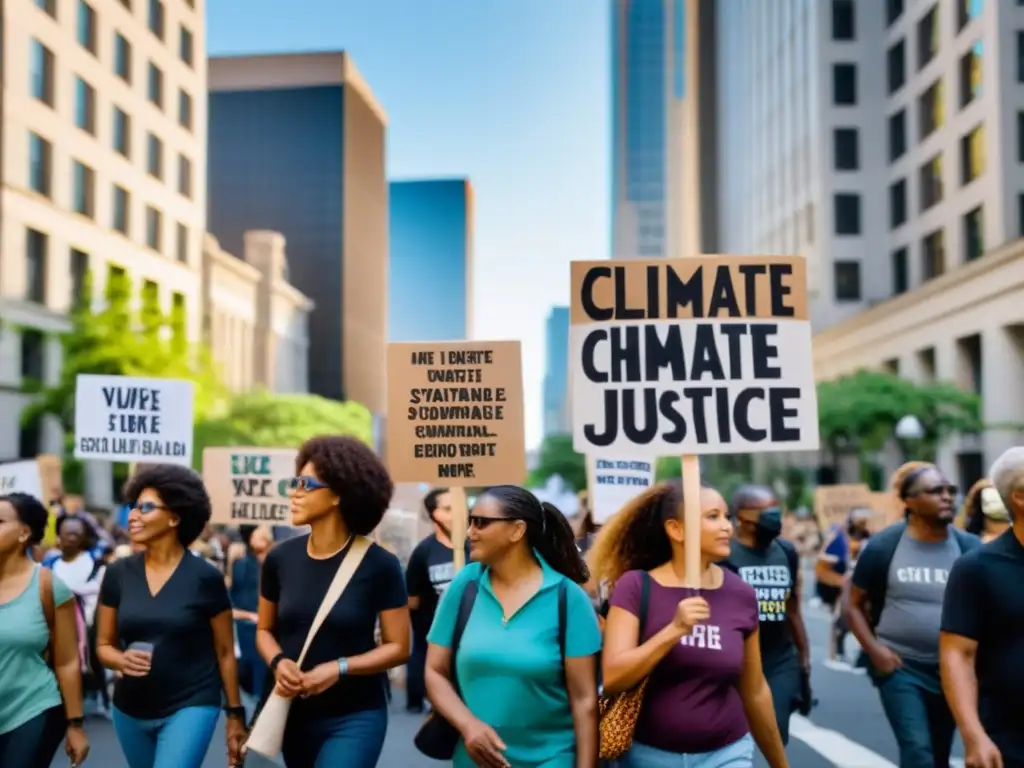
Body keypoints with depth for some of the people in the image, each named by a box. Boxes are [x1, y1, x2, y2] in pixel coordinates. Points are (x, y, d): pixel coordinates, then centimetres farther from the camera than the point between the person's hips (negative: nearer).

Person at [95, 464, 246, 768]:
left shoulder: (205, 577, -9)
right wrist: (121, 660, -15)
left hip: (190, 707, -4)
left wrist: (235, 714, 0)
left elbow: (225, 651, -2)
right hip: (130, 711, 4)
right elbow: (104, 644, 8)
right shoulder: (118, 574, 0)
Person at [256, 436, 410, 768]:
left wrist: (339, 668, -20)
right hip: (294, 712, 4)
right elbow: (265, 630, 11)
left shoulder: (379, 565, -11)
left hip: (355, 718, -4)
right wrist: (278, 662, -11)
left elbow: (398, 647, -7)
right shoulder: (280, 558, 0)